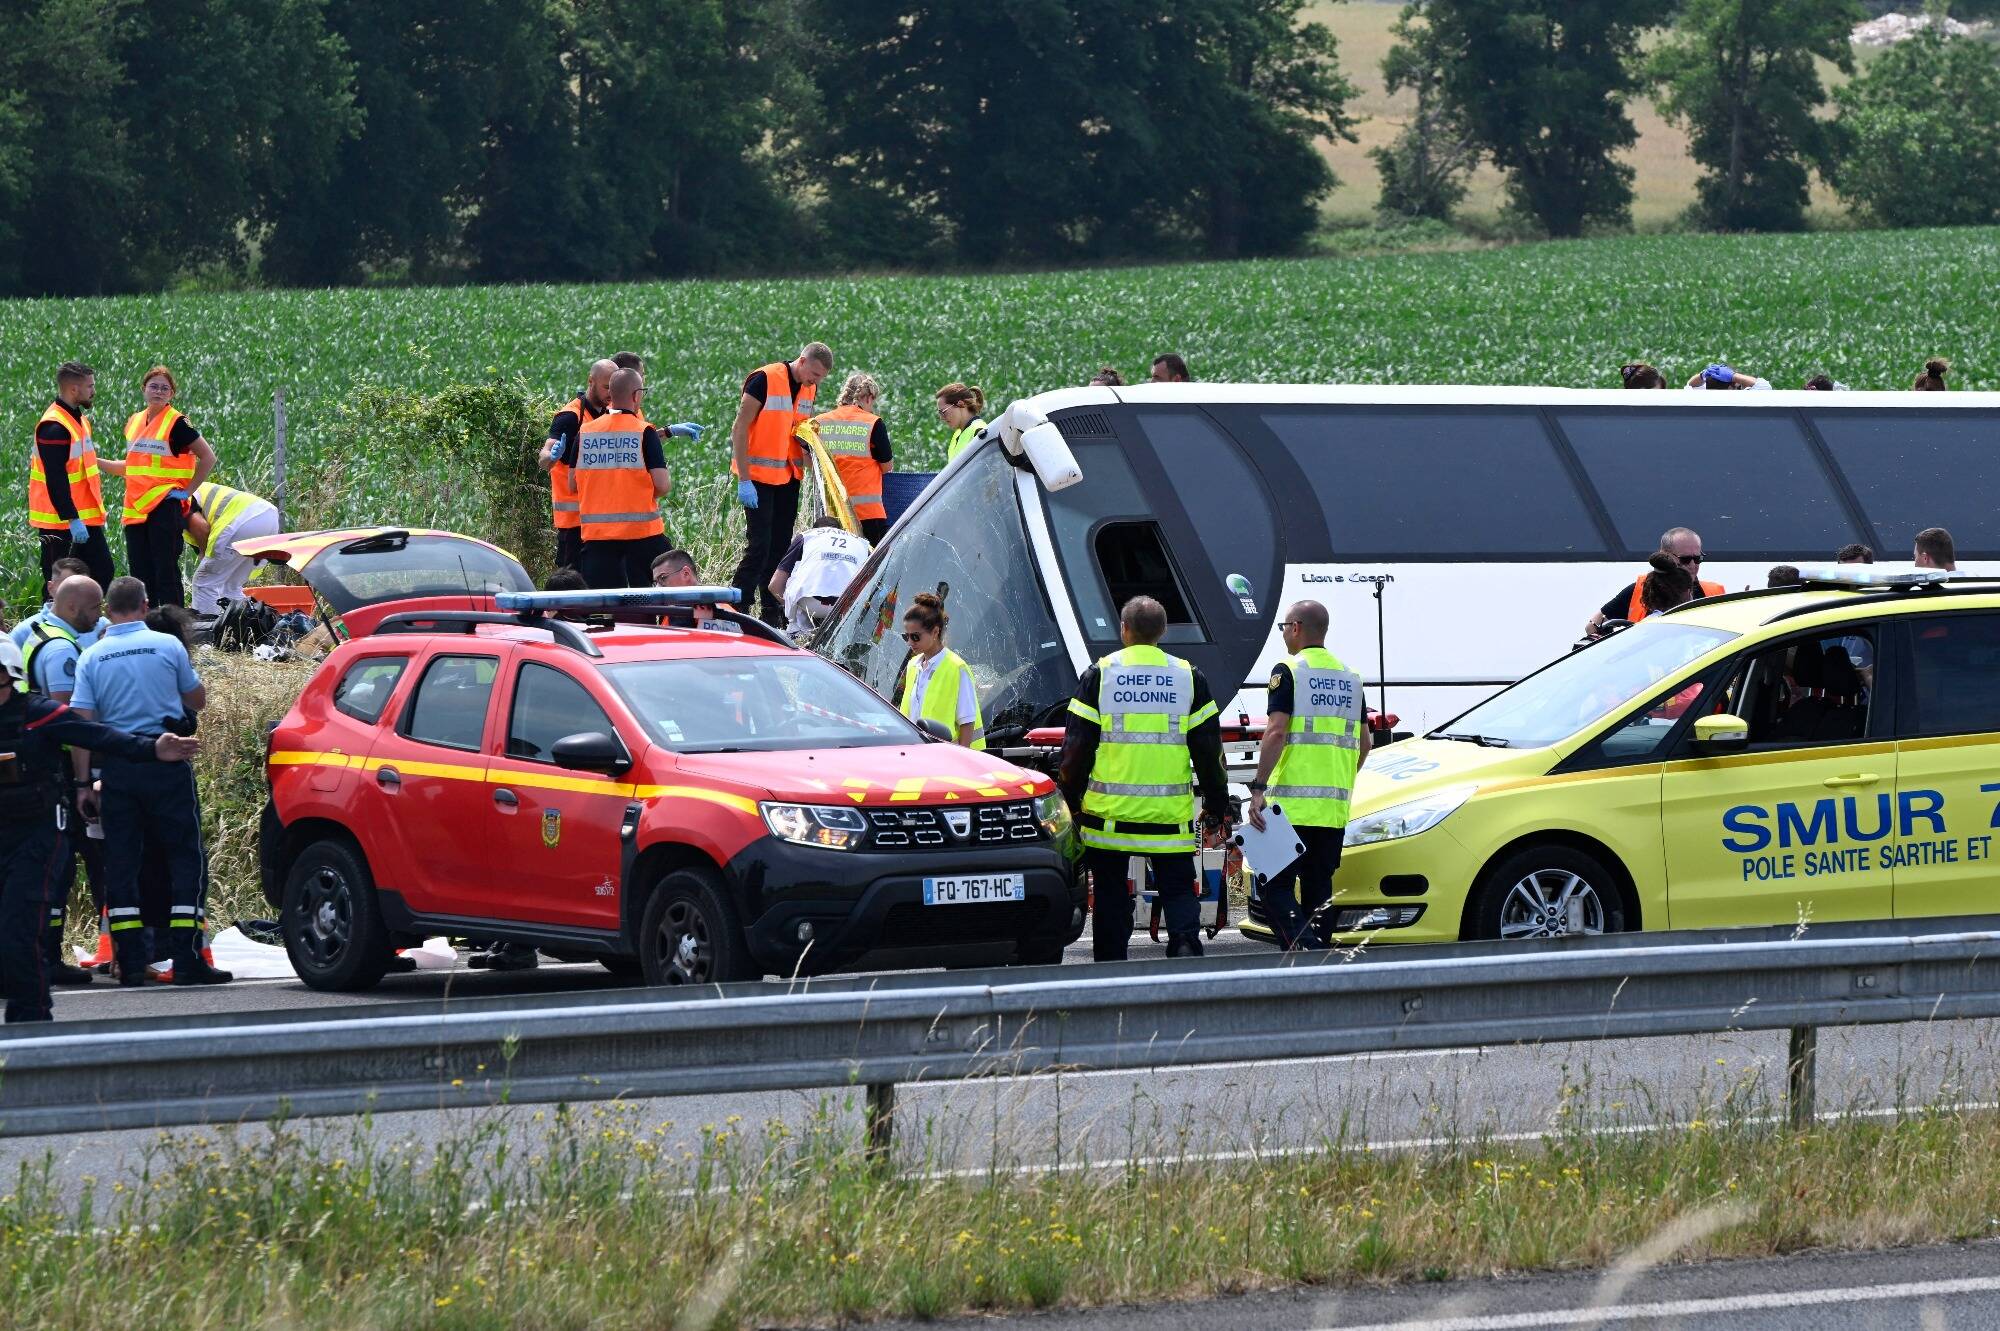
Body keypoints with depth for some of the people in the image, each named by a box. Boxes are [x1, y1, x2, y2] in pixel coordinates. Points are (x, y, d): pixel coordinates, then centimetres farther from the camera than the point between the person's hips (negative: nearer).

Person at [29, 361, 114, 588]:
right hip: (61, 522, -10)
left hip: (85, 517, 10)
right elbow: (56, 479, -23)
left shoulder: (78, 418, 14)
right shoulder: (54, 427, -19)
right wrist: (72, 519, -25)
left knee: (103, 573, 8)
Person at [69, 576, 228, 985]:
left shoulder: (92, 658, 2)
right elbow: (197, 700, 10)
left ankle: (131, 963, 3)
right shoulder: (168, 646, -2)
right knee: (185, 859, 2)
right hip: (165, 763, -2)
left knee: (120, 862, 7)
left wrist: (84, 783, 0)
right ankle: (187, 959, -6)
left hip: (116, 765, 2)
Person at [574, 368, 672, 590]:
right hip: (642, 530, -3)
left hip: (595, 531, 3)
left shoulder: (584, 432, 4)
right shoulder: (644, 432, -7)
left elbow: (573, 484, 9)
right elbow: (662, 484, -11)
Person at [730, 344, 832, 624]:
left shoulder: (809, 389, 9)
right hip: (758, 476, -7)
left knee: (780, 546, 10)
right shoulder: (764, 380, -14)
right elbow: (740, 429, -15)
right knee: (759, 546, -12)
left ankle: (773, 613, 17)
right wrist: (744, 480, -18)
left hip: (789, 478, 7)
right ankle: (737, 609, -9)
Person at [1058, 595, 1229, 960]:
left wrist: (1071, 800, 9)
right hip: (1170, 817, 1)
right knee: (1178, 890, 6)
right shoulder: (1188, 677, 4)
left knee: (1111, 895, 7)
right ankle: (1186, 944, -18)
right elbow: (1209, 749, 6)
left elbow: (1077, 746, -1)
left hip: (1109, 808, -1)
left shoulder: (1100, 674, -1)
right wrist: (1217, 806, 14)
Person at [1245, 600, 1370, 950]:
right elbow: (1364, 742, 19)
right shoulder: (1349, 678, 16)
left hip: (1292, 803, -7)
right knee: (1318, 890, 12)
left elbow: (1276, 733, -15)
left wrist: (1258, 788, -16)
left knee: (1275, 886, -6)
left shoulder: (1289, 671, -5)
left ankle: (1306, 950, -25)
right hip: (1335, 809, 7)